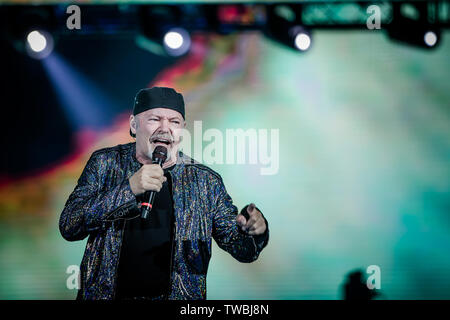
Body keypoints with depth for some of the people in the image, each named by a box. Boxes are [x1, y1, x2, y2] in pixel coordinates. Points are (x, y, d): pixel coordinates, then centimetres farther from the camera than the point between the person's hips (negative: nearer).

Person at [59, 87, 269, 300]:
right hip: (108, 294, 0)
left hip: (178, 295, 0)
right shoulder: (105, 163, 2)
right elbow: (68, 226, -7)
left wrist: (256, 231, -19)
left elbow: (241, 249, 4)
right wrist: (129, 188, -17)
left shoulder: (205, 181, 3)